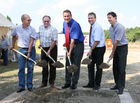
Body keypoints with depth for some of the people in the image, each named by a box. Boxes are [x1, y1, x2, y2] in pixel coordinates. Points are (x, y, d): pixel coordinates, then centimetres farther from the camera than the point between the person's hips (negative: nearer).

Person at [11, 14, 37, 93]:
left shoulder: (32, 29, -10)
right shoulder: (17, 28, -1)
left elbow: (31, 41, -14)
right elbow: (13, 36, 19)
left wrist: (29, 52, -18)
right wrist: (13, 46, 21)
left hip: (31, 49, -2)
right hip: (21, 49, 2)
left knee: (30, 68, 2)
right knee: (21, 68, 1)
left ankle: (30, 85, 13)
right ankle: (21, 86, 8)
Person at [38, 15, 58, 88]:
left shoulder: (53, 29, -14)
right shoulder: (40, 27, 7)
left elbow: (54, 41, -17)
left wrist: (49, 50, -19)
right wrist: (40, 44, 15)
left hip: (52, 48, -5)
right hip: (43, 48, 6)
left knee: (52, 66, 0)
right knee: (44, 66, 8)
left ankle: (51, 82, 12)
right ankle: (44, 82, 17)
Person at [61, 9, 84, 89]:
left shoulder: (75, 25, -22)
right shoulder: (65, 23, 3)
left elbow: (73, 40, -25)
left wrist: (70, 52, -25)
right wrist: (66, 42, 6)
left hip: (78, 45, -7)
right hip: (69, 45, 7)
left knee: (76, 65, -2)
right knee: (68, 64, 8)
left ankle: (74, 83, 10)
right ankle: (67, 82, 18)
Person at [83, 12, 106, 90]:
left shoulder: (97, 27, -18)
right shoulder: (92, 27, 10)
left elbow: (97, 41, -22)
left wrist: (91, 50, -17)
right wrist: (91, 49, 12)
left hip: (99, 49, -9)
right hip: (93, 48, 9)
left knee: (98, 67, 3)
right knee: (90, 65, 11)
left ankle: (97, 84, 16)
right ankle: (91, 83, 22)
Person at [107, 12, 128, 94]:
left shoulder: (120, 27, -21)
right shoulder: (111, 28, 7)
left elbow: (116, 41, -19)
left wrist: (112, 53, -13)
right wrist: (113, 52, 9)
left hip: (123, 47, -8)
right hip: (116, 48, 8)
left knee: (121, 68, -7)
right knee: (115, 67, 10)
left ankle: (121, 87, 1)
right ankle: (117, 84, 22)